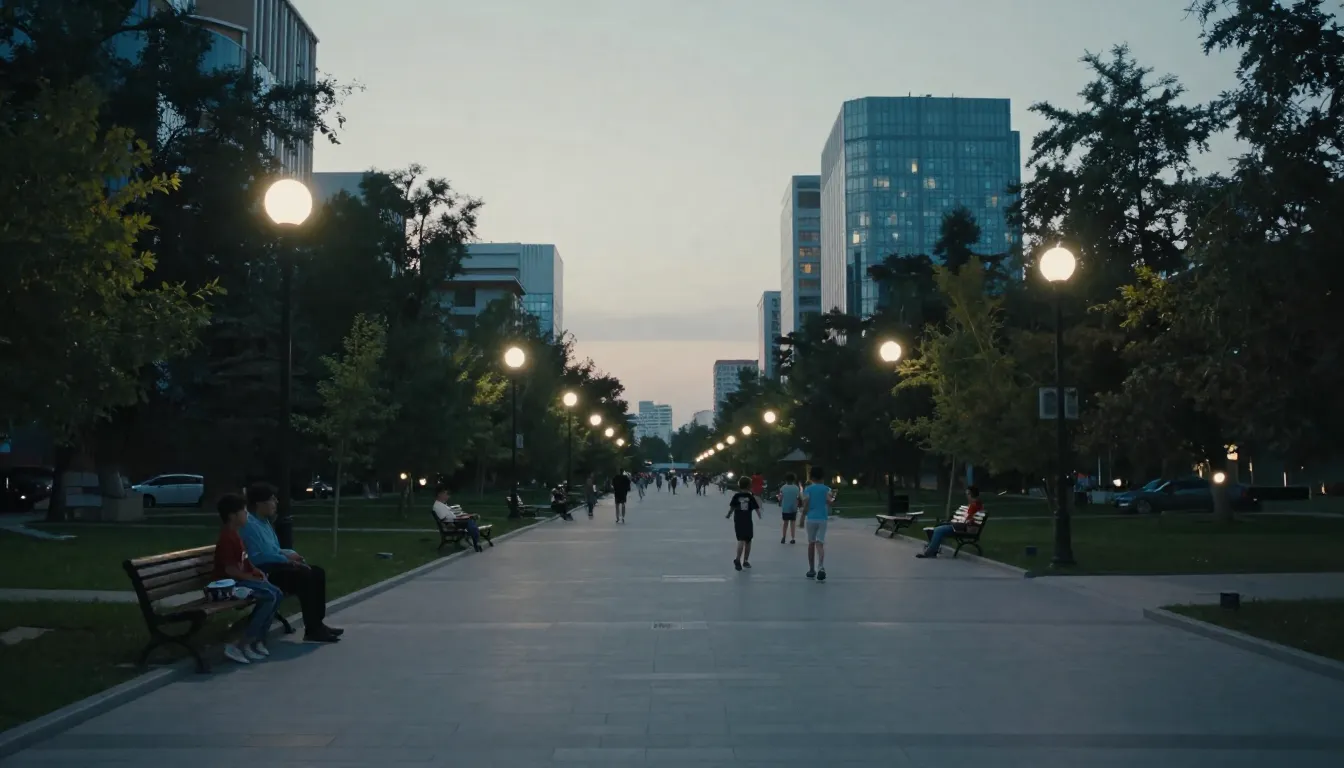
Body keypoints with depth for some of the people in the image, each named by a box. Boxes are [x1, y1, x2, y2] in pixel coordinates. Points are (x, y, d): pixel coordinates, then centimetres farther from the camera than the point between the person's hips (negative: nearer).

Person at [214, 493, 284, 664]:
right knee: (270, 596, -22)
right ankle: (240, 644, -19)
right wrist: (254, 578, -16)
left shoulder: (235, 535, 14)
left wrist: (257, 572, 6)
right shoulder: (227, 538, -19)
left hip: (240, 580, 10)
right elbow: (230, 570, -22)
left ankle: (257, 639, 0)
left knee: (277, 594, -1)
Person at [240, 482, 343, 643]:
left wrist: (287, 554, 2)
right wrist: (286, 558, -15)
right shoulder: (249, 524, -17)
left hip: (273, 566, 11)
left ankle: (317, 623, 1)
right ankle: (312, 630, -23)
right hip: (262, 573, -11)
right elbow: (257, 557, -24)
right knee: (305, 576, -26)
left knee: (317, 573, 0)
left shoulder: (264, 521, 16)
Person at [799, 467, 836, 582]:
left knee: (811, 543, 13)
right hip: (822, 519, 0)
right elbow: (829, 501, -11)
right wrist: (833, 497, 9)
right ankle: (821, 567, -27)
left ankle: (812, 570, 19)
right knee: (820, 543, -3)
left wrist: (803, 517, -2)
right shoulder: (826, 489, 2)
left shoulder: (808, 489, 0)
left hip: (811, 518, 0)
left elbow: (806, 505, -8)